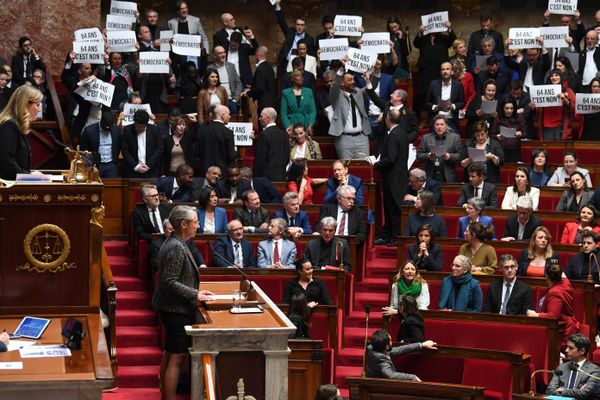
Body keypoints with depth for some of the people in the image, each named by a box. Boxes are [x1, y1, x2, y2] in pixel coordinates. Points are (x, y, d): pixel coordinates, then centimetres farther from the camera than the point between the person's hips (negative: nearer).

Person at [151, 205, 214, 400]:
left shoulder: (174, 242, 10)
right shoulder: (177, 248, -21)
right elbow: (169, 282, -24)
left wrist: (196, 291, 13)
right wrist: (195, 295, -18)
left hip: (172, 308, 11)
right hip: (176, 309, -11)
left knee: (170, 353, 18)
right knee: (177, 357, -6)